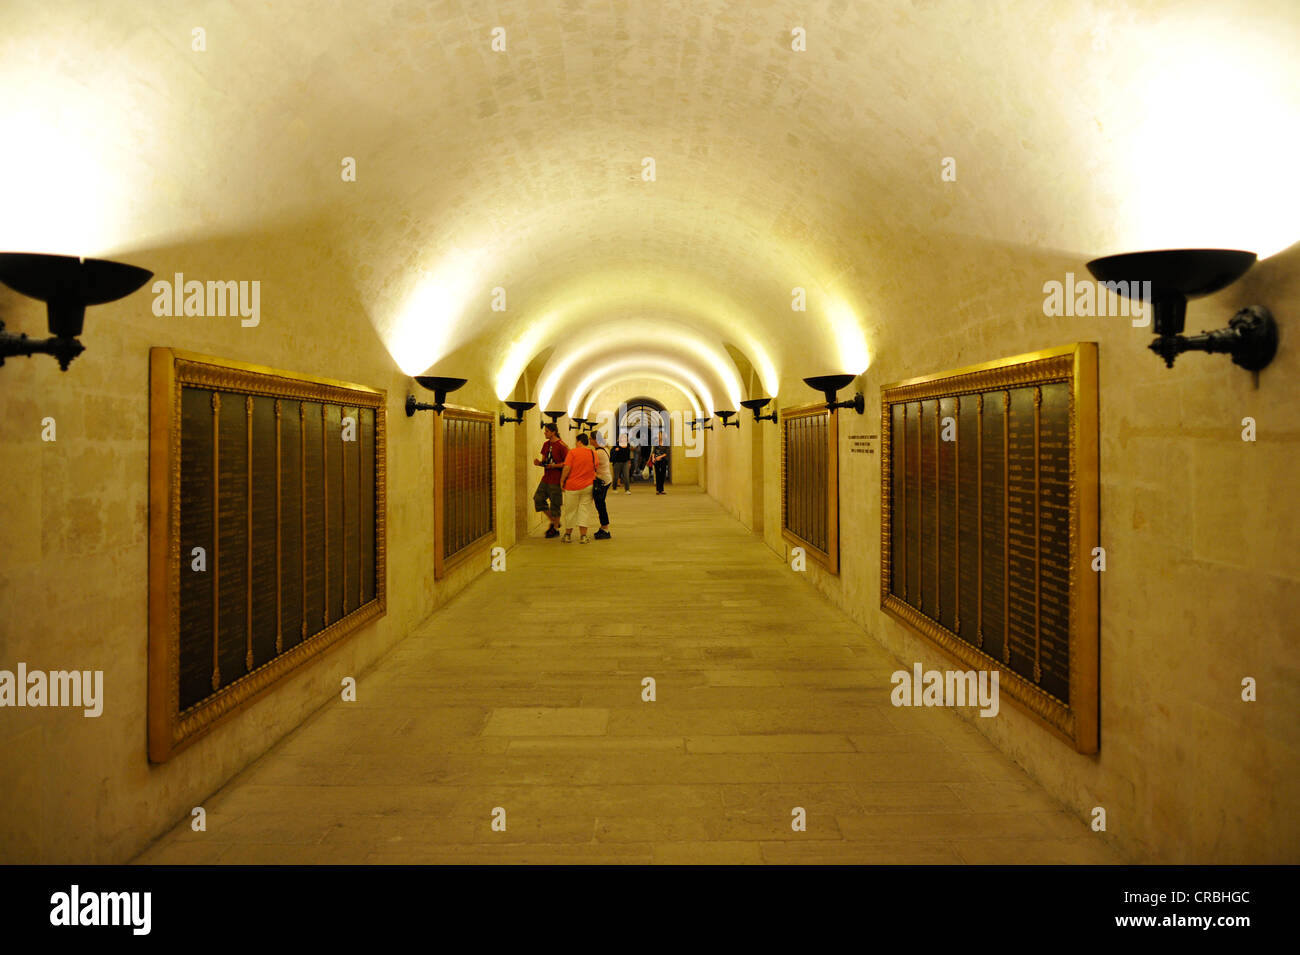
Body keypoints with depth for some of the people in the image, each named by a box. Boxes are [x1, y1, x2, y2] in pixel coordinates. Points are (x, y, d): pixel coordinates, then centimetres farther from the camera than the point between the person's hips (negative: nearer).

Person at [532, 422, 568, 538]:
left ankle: (556, 529, 14)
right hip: (546, 478, 8)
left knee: (555, 504, 0)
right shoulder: (546, 444, 11)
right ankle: (553, 521, 20)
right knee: (538, 499, 4)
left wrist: (554, 466, -23)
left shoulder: (561, 446, -12)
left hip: (556, 480, -8)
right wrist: (539, 462, -5)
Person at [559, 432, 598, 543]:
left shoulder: (573, 452, -10)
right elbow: (595, 469, 11)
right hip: (588, 486, 3)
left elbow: (566, 468, -14)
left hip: (572, 486, -3)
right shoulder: (593, 453, 3)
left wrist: (562, 481, -4)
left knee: (570, 510, 10)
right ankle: (583, 536, 2)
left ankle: (568, 535, 20)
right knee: (584, 511, 7)